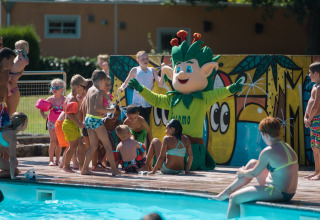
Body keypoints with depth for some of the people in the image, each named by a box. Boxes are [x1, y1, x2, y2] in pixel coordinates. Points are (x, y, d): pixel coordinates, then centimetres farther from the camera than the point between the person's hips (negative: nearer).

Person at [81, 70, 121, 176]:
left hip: (88, 119, 8)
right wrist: (109, 110, -14)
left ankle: (85, 169, 9)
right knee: (108, 145, -1)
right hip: (96, 120, -8)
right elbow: (97, 108, -23)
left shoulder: (90, 90, 12)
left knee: (93, 146, 14)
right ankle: (114, 169, -1)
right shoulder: (99, 92, -14)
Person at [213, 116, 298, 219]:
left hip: (278, 194, -10)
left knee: (234, 198, -8)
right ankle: (227, 191, 31)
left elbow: (254, 173, -9)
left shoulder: (268, 152, -20)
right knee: (252, 163, 23)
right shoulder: (287, 146, 8)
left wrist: (242, 172, 12)